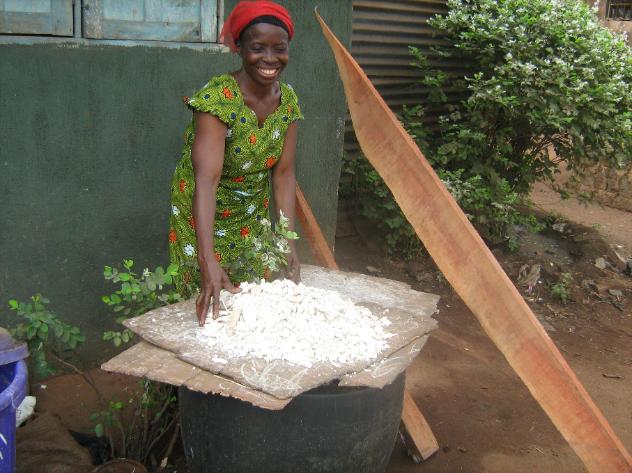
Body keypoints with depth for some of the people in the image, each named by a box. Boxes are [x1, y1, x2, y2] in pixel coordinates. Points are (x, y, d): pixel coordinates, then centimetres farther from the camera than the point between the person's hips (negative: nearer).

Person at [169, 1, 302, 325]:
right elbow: (207, 180, -37)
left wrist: (288, 240, -18)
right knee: (214, 302, 4)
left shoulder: (288, 100, -8)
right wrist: (209, 262, -46)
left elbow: (283, 173, -8)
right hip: (204, 215, -5)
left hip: (253, 215, 5)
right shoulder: (218, 98, -27)